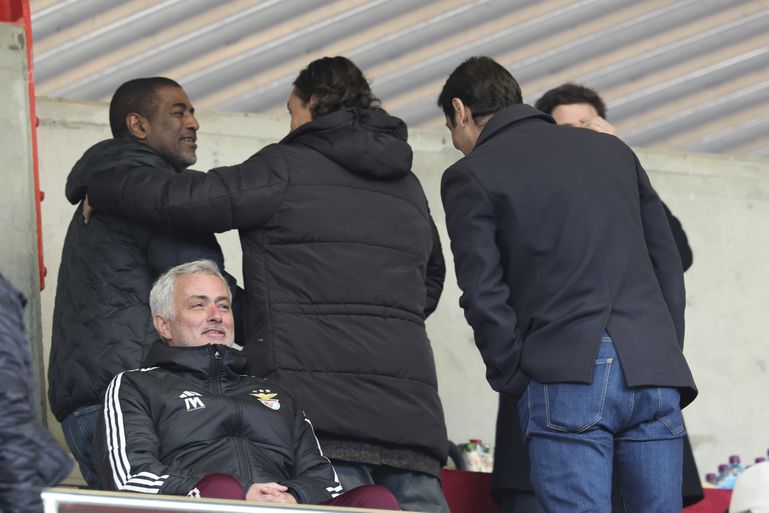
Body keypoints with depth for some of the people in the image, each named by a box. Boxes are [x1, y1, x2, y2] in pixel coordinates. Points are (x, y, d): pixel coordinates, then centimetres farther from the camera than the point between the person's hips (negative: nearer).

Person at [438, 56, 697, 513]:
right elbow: (668, 262, 17)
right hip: (655, 377, 5)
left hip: (566, 378, -4)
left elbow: (484, 295, -4)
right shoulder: (612, 150, 20)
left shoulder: (471, 176, 4)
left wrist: (514, 381, 5)